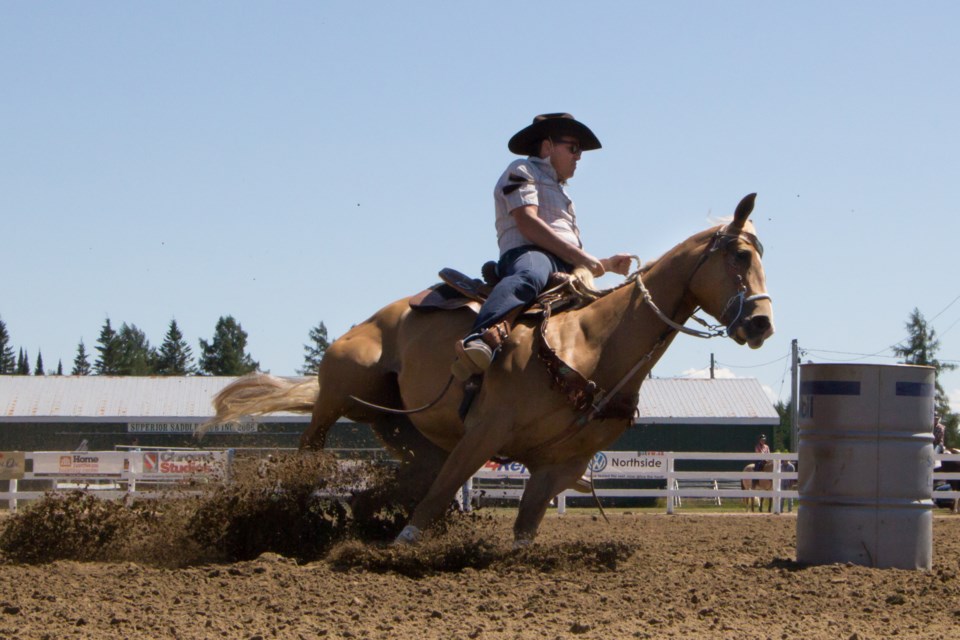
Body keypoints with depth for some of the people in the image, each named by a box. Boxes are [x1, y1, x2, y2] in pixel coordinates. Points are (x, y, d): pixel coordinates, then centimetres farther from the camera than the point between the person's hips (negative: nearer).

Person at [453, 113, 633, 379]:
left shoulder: (559, 191, 42)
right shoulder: (522, 171, 13)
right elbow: (527, 223, -6)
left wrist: (606, 264, 23)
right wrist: (579, 257, -10)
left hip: (566, 267, 9)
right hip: (528, 253, -9)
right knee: (529, 277, -43)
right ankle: (481, 339, -71)